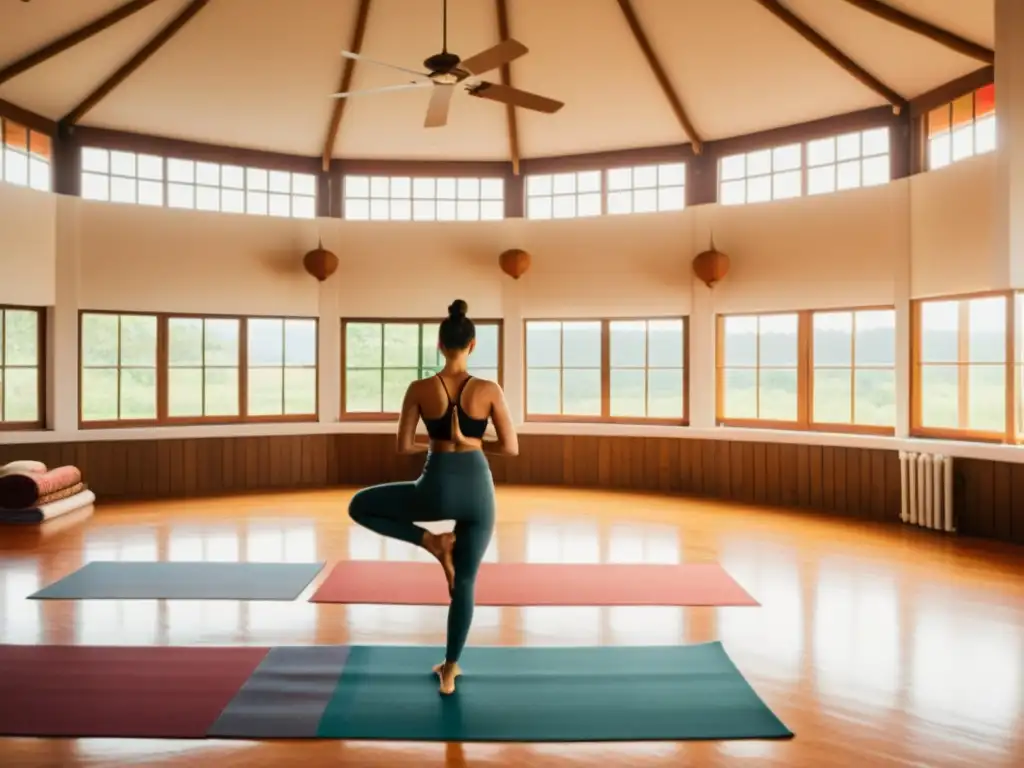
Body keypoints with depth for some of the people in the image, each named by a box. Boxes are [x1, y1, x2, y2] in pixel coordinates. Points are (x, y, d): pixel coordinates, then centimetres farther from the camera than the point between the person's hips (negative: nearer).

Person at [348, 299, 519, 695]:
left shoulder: (420, 389, -5)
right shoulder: (489, 389, -6)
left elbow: (404, 446, -2)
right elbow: (511, 448, -4)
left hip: (437, 488, -1)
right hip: (477, 488, 2)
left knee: (360, 506, 23)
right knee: (465, 581, 16)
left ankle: (433, 542, 16)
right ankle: (450, 669, 24)